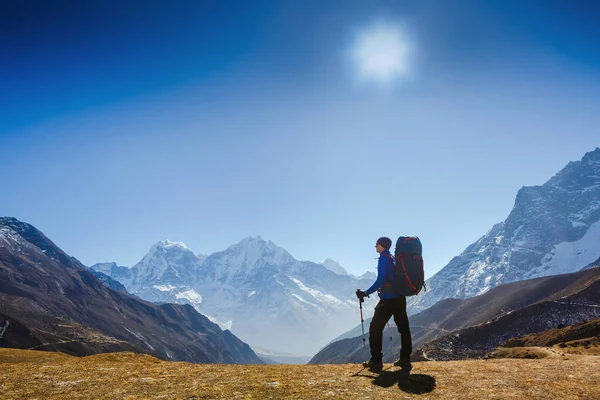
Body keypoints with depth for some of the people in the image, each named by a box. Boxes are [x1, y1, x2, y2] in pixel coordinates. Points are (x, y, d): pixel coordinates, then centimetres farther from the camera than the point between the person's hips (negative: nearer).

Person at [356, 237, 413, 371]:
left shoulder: (384, 259, -11)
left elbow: (381, 280, -19)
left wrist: (366, 293, -14)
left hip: (388, 300, -8)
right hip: (400, 298, 8)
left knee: (375, 328, 1)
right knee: (404, 328, 10)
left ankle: (376, 361, 2)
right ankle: (405, 360, 13)